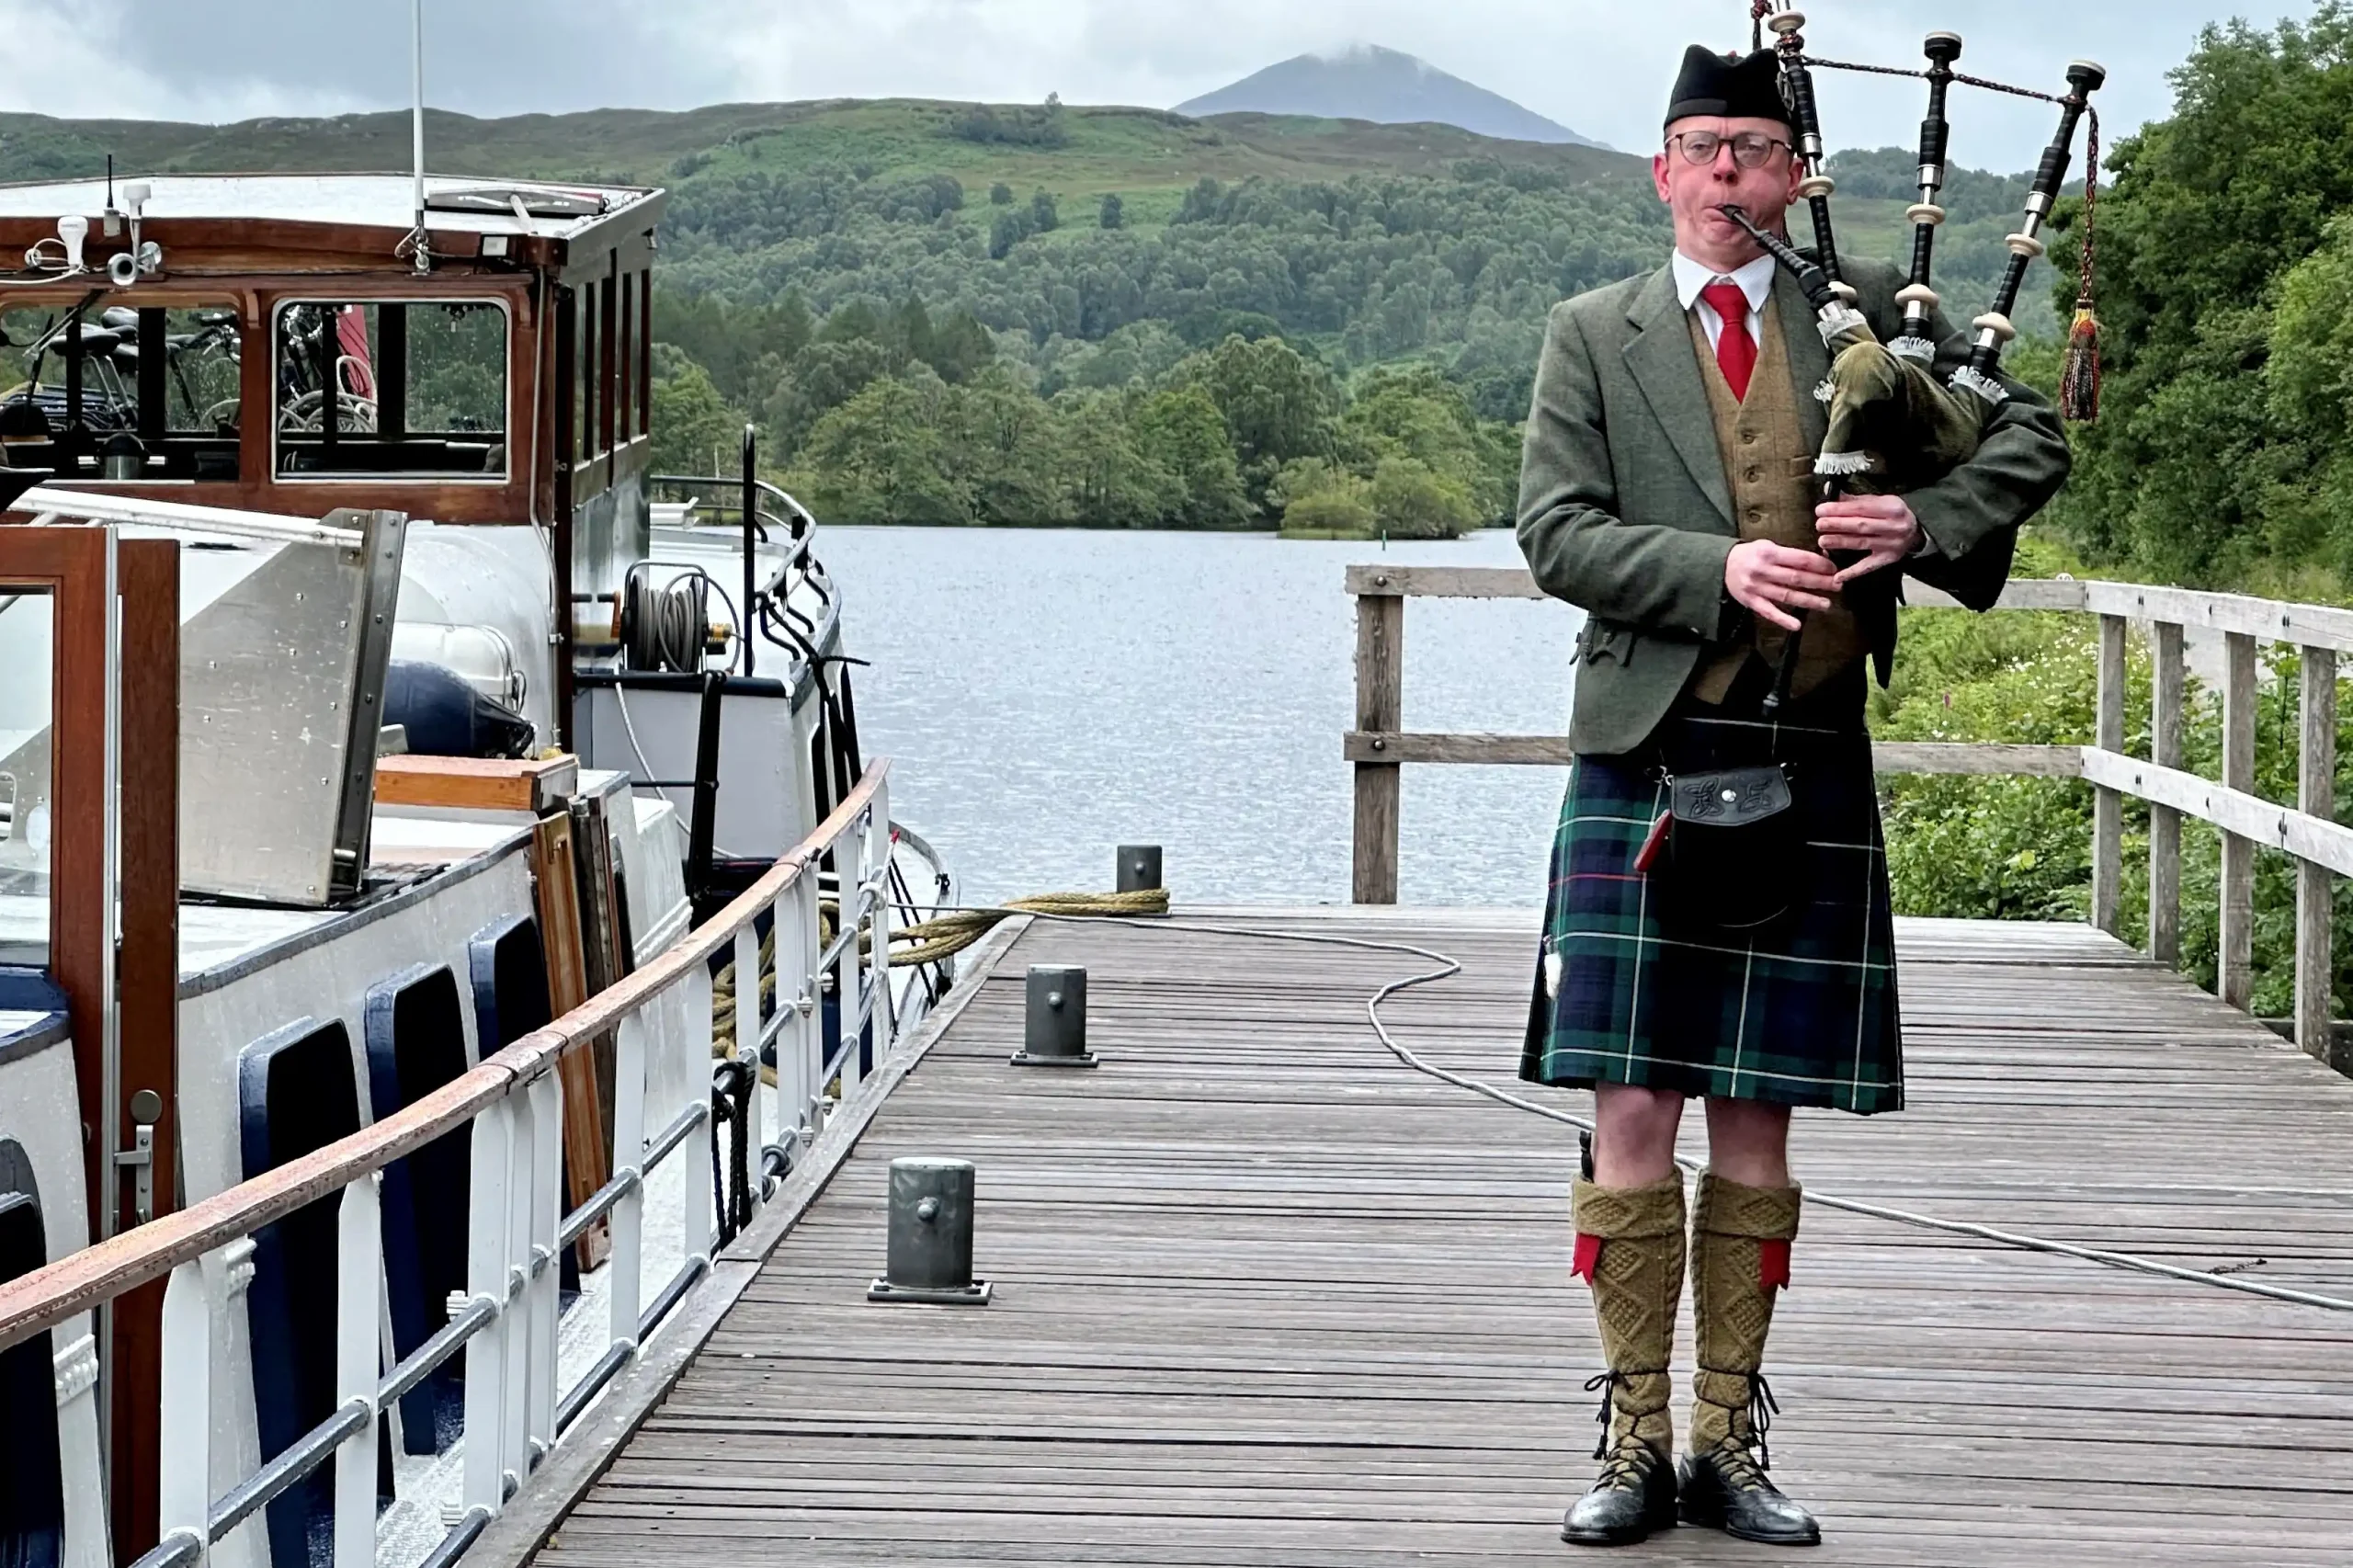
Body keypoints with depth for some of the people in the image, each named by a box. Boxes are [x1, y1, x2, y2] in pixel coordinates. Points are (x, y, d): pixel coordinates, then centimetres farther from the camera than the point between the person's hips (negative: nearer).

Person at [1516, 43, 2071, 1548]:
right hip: (1645, 760, -1)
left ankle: (1732, 1441, 14)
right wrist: (1718, 569, -17)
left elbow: (2033, 434, 10)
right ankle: (1634, 1445, 5)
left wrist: (1929, 518, -9)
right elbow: (1556, 531, -2)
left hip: (1808, 772, 1)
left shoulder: (1871, 311, 11)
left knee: (1755, 1126, 6)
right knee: (1634, 1113, -4)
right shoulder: (1593, 337, 8)